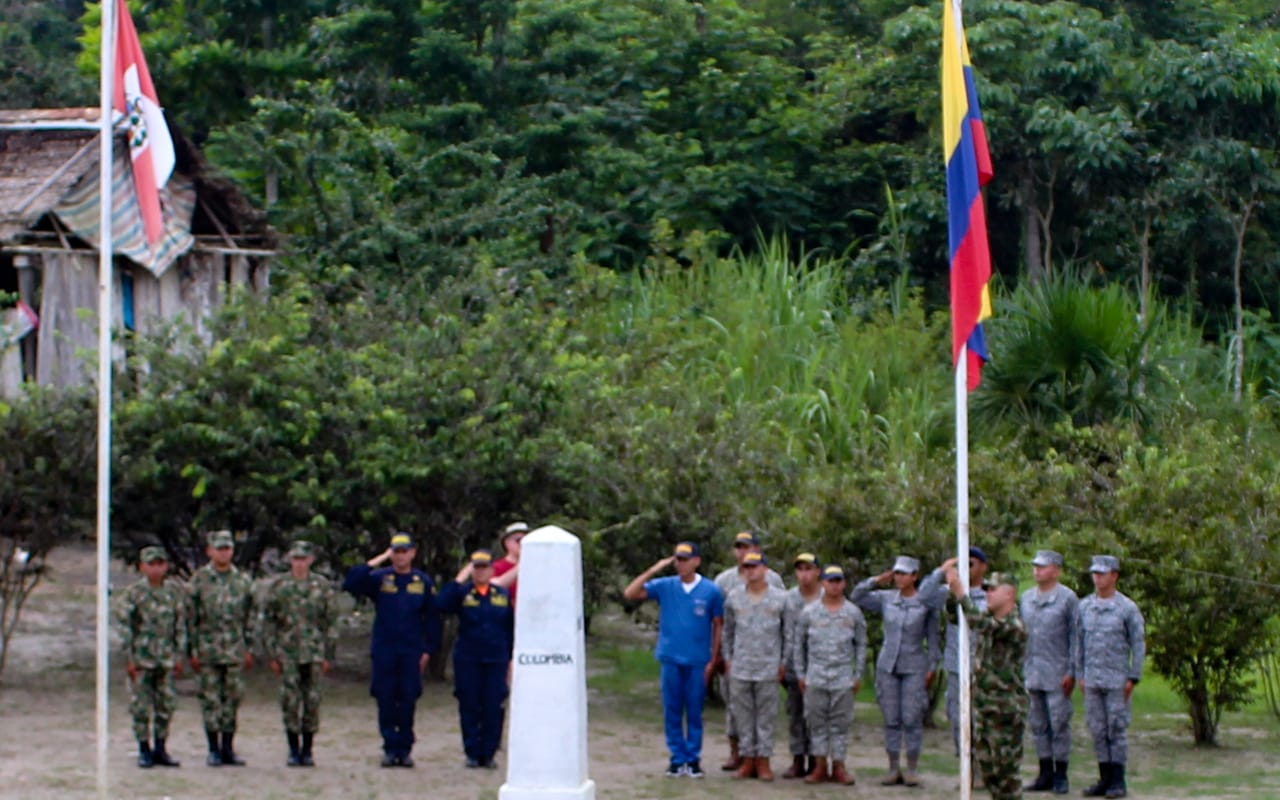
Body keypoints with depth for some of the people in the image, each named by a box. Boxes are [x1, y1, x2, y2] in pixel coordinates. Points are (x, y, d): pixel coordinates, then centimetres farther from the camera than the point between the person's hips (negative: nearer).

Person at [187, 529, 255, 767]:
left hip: (235, 650, 2)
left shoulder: (243, 581, 8)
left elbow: (249, 617, 12)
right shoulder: (199, 580, 0)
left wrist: (249, 649, 6)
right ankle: (213, 749, 6)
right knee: (210, 700, 0)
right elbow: (191, 617, 0)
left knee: (233, 698, 3)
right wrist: (193, 651, -5)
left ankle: (228, 748, 11)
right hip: (208, 649, -2)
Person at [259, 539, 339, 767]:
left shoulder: (323, 587, 6)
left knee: (312, 701, 1)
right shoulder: (277, 586, 4)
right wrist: (271, 654, 0)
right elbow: (268, 622, 5)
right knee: (290, 702, -2)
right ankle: (293, 750, 6)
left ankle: (307, 750, 10)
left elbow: (331, 622, 7)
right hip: (287, 652, 0)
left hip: (314, 653, 0)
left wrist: (328, 655, 2)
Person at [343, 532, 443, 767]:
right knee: (385, 701, 0)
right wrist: (376, 561, -11)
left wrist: (429, 650, 2)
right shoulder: (379, 578, 3)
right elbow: (350, 584, -10)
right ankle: (390, 748, 6)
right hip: (384, 650, 0)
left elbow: (432, 618, 9)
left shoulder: (423, 582, 6)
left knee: (408, 702, 1)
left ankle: (405, 749, 9)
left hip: (412, 651, 0)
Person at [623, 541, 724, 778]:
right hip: (670, 659, 1)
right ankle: (677, 758, 14)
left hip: (697, 661, -1)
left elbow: (718, 625, 3)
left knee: (694, 711, 5)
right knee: (672, 711, 5)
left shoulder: (710, 591, -3)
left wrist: (713, 659, 0)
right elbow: (630, 593, -6)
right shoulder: (664, 586, 0)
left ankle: (693, 758, 14)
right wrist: (653, 570, -12)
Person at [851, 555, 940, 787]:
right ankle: (893, 768, 10)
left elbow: (932, 637, 3)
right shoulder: (886, 598, 5)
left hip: (914, 667, -3)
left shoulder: (926, 603, -2)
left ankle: (912, 769, 3)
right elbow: (856, 597, 8)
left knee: (912, 719, -5)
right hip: (888, 665, 3)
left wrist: (932, 667, 0)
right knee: (891, 719, 4)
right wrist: (876, 580, 0)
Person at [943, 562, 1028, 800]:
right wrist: (951, 583, -3)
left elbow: (979, 623, -31)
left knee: (1006, 767, -4)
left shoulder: (1014, 626, -17)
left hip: (1006, 709, -9)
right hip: (983, 706, 9)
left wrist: (960, 593, -29)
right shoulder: (989, 619, 12)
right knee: (987, 765, 13)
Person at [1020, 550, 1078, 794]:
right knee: (1038, 725, 8)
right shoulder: (1026, 598, 13)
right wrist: (1018, 669, 12)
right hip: (1032, 673, 6)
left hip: (1057, 673, -6)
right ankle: (1045, 774, 15)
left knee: (1059, 724, -3)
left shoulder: (1067, 598, -4)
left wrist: (1071, 672, -10)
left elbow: (1075, 637, -5)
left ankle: (1060, 776, 4)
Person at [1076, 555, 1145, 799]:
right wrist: (1080, 675, 10)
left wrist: (1133, 678, -7)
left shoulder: (1127, 608, -4)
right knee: (1098, 730, 6)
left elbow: (1138, 644, -2)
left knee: (1117, 729, -2)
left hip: (1116, 679, -4)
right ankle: (1105, 779, 12)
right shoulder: (1084, 607, 8)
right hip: (1092, 679, 4)